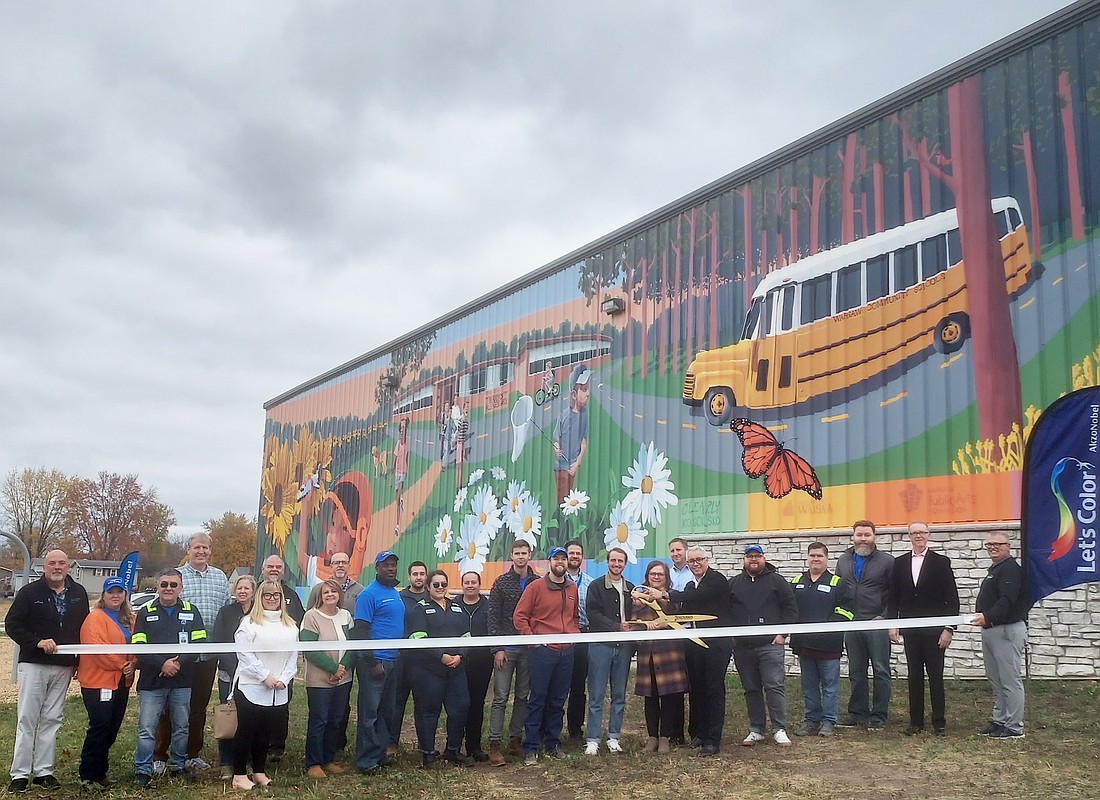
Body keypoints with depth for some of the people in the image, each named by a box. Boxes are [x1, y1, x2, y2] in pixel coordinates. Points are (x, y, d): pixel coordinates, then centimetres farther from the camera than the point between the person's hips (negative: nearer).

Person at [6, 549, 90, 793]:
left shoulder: (79, 593, 8)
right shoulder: (29, 592, -3)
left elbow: (84, 627, 13)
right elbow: (12, 624, -6)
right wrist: (37, 642, -18)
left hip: (64, 667, 3)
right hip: (33, 664, -3)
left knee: (52, 720, 7)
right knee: (27, 720, -1)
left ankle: (44, 771, 14)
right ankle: (20, 774, 4)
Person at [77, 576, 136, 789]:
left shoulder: (128, 620, 15)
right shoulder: (96, 617, -9)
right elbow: (97, 648, -18)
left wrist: (132, 664, -4)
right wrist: (121, 664, -13)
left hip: (122, 682, 8)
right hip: (99, 681, -8)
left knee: (112, 728, 11)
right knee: (100, 727, -10)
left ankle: (99, 771, 22)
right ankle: (88, 776, 0)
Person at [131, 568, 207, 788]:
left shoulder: (191, 612, 6)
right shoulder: (145, 613, 3)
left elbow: (200, 643, 0)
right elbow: (138, 646, -5)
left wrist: (179, 662, -14)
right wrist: (161, 664, -17)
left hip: (182, 681, 1)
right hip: (151, 681, -1)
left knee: (181, 727, 11)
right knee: (146, 728, -2)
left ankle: (178, 766, 24)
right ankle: (142, 771, 9)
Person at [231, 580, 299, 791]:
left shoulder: (290, 626, 12)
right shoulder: (249, 623, -4)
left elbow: (293, 656, 10)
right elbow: (245, 654, -11)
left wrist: (283, 679, -4)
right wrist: (265, 677, -14)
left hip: (279, 691, 5)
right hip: (250, 688, -4)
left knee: (266, 732, 11)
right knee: (246, 731, 0)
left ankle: (259, 772, 22)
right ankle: (239, 775, 9)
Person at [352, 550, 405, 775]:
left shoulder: (396, 594, 14)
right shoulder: (369, 594, -11)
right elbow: (360, 631, -14)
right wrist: (372, 663, -17)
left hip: (393, 661, 8)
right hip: (375, 662, -8)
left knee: (386, 710, 15)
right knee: (369, 712, -1)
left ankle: (380, 754, 25)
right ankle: (366, 761, 6)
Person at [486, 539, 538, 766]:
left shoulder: (538, 583, 5)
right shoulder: (502, 583, 0)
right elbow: (493, 617, -2)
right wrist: (497, 648, -8)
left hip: (529, 649, 3)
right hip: (506, 648, -2)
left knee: (523, 696, 9)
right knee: (500, 698, -3)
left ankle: (514, 739, 20)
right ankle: (494, 744, 1)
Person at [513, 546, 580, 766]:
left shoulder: (572, 588, 12)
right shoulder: (535, 587, -5)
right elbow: (519, 616, -6)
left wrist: (574, 633, 7)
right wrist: (532, 639, -11)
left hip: (566, 651, 5)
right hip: (542, 650, -5)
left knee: (558, 700, 11)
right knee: (537, 700, -2)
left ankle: (553, 745, 22)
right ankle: (530, 749, 4)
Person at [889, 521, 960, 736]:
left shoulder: (941, 562, -1)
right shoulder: (899, 563, 8)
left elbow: (952, 598, -3)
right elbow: (894, 597, 10)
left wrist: (949, 628, -9)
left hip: (933, 630, -3)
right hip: (910, 630, 3)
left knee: (935, 676, 2)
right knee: (914, 676, 8)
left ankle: (939, 722, 11)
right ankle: (916, 721, 15)